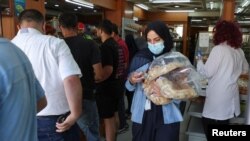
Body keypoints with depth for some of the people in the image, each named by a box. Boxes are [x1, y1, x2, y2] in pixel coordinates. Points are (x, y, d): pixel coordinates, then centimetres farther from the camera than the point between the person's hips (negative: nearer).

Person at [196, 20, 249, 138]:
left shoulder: (219, 49, -16)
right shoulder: (239, 51, 6)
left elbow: (207, 72, -15)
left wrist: (199, 61, 2)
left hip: (218, 96, -7)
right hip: (230, 95, 8)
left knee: (209, 123, 6)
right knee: (222, 123, 19)